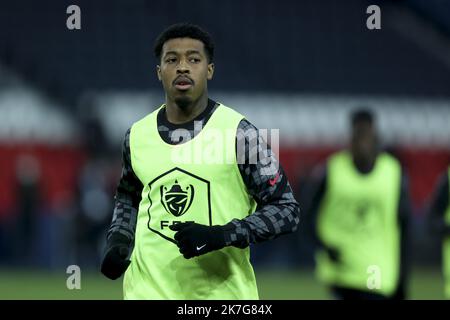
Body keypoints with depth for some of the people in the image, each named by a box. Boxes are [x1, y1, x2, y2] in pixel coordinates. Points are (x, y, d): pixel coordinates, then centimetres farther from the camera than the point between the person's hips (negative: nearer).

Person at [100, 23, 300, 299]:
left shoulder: (239, 133, -6)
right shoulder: (138, 135, 6)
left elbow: (287, 210, -6)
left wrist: (222, 235, -19)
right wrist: (118, 243, 6)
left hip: (221, 291, -3)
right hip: (148, 290, 3)